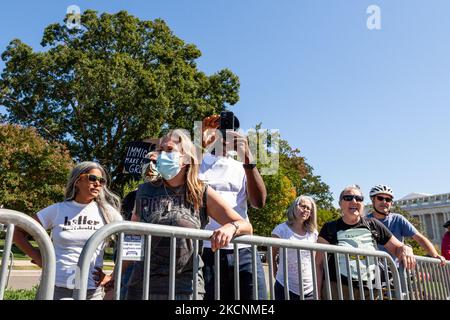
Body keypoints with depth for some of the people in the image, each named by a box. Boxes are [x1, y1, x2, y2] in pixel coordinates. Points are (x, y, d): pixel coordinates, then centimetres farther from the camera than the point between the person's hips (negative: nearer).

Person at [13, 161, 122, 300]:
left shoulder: (107, 212, -2)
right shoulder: (57, 210, 0)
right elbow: (18, 232, 8)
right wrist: (37, 257, -1)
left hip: (92, 290, 0)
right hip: (56, 287, 0)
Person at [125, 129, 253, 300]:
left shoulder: (202, 193, -1)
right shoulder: (145, 191, 3)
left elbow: (246, 227, -1)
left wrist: (231, 227, -22)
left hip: (187, 286, -1)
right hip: (143, 284, 2)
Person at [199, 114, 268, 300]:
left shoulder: (242, 168, 17)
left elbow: (259, 202, 1)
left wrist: (247, 157, -8)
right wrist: (199, 144, -13)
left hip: (243, 251, 2)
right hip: (206, 251, -2)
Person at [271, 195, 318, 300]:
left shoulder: (313, 233, 6)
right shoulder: (281, 229, -7)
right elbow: (271, 256, -1)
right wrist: (276, 274, -3)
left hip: (310, 289, 4)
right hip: (286, 288, -4)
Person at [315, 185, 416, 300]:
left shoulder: (373, 225, 5)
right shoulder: (330, 228, -1)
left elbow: (397, 248, 14)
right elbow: (319, 264, -2)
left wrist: (406, 249, -10)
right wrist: (318, 294, -8)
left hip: (370, 292, 3)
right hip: (337, 289, -2)